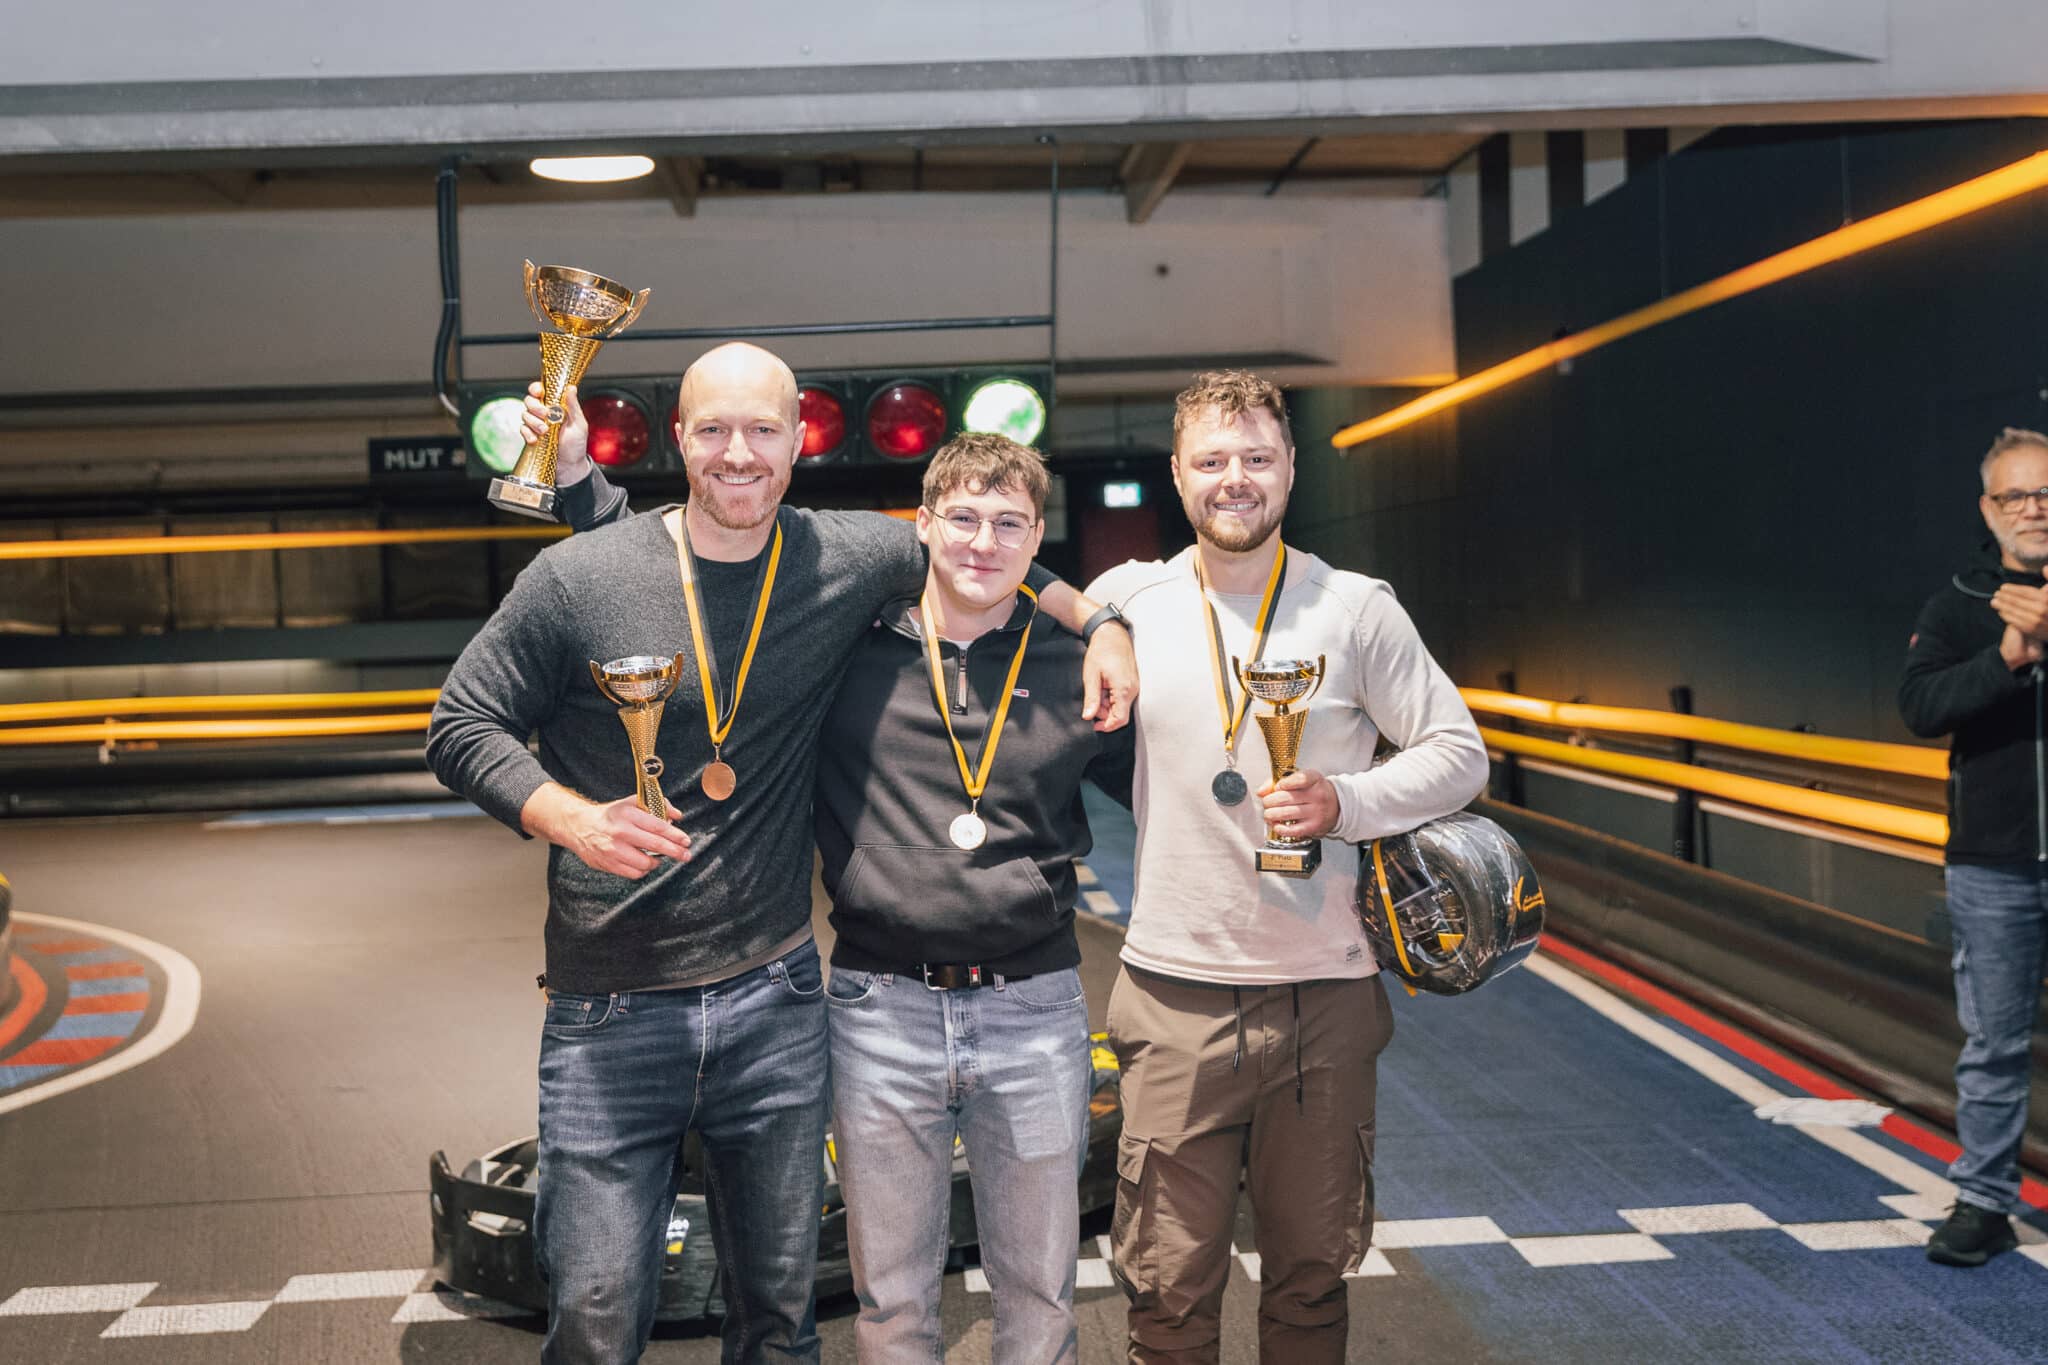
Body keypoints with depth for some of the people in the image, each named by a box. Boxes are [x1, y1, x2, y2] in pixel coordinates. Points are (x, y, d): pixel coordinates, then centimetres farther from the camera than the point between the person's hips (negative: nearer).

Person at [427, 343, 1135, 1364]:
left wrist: (1099, 619, 9)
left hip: (774, 1003, 2)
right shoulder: (580, 576, -5)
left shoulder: (851, 561, 2)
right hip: (610, 1011, -2)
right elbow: (461, 726, 1)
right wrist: (571, 817, -15)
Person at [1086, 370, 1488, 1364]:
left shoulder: (1356, 609, 1)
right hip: (1175, 992, 0)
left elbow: (1460, 753, 2)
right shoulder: (1127, 601, 3)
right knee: (1170, 1285, 5)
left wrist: (1343, 802, -14)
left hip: (1325, 994, 0)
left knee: (1310, 1274, 14)